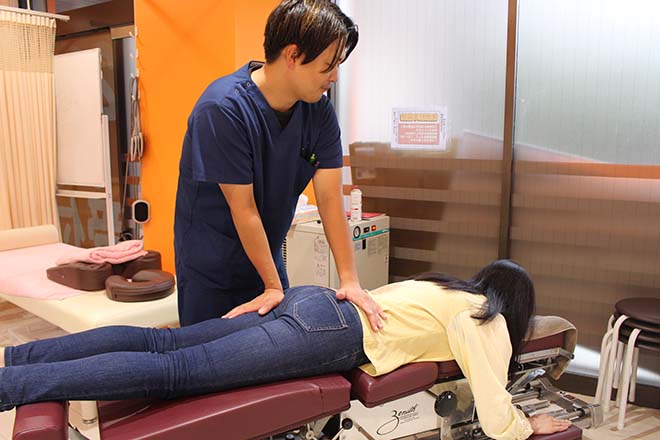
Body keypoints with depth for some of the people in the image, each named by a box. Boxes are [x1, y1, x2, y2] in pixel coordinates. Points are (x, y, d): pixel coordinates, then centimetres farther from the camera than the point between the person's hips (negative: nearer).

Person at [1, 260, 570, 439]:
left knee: (160, 343, 2)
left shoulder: (446, 285, 29)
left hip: (314, 300, 7)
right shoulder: (491, 322, 8)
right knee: (174, 371, -13)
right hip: (330, 334, -7)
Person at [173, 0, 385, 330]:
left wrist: (350, 280, -14)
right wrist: (273, 286, -16)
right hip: (210, 263, -5)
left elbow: (330, 198, -10)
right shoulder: (223, 108, -25)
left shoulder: (319, 111, -8)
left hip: (267, 254, 6)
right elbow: (243, 209, -22)